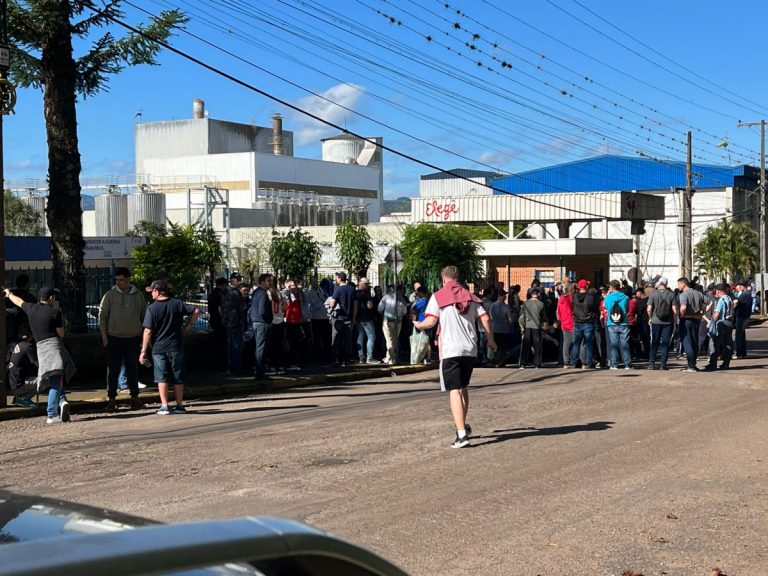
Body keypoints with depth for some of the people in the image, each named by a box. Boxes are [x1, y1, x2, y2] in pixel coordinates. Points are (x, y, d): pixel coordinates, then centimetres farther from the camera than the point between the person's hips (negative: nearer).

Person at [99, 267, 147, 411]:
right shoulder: (110, 295, -1)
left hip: (133, 339, 1)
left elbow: (144, 317, 12)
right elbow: (102, 315, 1)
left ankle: (135, 397, 15)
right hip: (114, 339, -1)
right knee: (113, 370, 0)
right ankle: (111, 399, 5)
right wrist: (104, 337, -4)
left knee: (132, 369, 7)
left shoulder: (138, 296, 5)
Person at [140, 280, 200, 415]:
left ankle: (164, 406, 0)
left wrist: (143, 351, -7)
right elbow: (196, 311, -3)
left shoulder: (152, 308, -8)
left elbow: (148, 331, -11)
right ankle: (179, 406, 14)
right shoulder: (177, 304, 1)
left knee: (161, 378, 4)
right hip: (176, 347, 3)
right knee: (178, 378, 10)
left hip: (158, 348, -3)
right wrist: (187, 326, 5)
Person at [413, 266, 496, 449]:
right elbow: (484, 319, 4)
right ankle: (463, 425, 34)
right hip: (470, 349, 5)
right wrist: (491, 340, 17)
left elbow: (430, 321, -11)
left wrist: (418, 325, 10)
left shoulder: (438, 296, 0)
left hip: (450, 351, -5)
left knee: (454, 391, -7)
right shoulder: (470, 296, 12)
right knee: (463, 387, 22)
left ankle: (462, 434, -17)